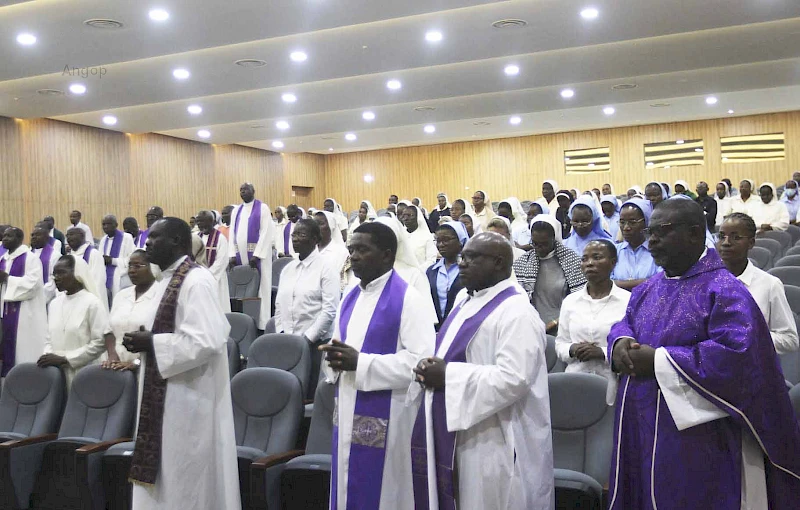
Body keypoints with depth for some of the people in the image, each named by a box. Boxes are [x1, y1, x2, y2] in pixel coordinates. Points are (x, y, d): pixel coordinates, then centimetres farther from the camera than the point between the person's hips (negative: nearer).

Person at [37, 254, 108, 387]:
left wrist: (64, 359, -15)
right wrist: (47, 356, -4)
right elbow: (49, 339, 17)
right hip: (55, 371, 6)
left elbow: (100, 343, -13)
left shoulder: (93, 303, -8)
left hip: (83, 374, -5)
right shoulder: (54, 303, 12)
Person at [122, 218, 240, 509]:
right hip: (163, 396, 10)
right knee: (164, 478, 15)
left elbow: (206, 341, -26)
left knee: (186, 480, 1)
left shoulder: (196, 281, -17)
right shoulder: (168, 281, 13)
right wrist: (144, 339, 2)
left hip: (187, 399, -10)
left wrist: (150, 343, -18)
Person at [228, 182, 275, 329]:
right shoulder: (236, 211, 15)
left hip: (258, 253, -5)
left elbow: (266, 233, -10)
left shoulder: (262, 208, -2)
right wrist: (233, 255, -1)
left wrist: (256, 255, -17)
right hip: (240, 254, 5)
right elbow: (232, 234, 12)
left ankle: (261, 324, 0)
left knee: (259, 287, -4)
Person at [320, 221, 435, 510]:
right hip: (347, 413, 7)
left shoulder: (408, 299, -13)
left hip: (385, 417, -7)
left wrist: (360, 362, -22)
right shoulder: (350, 298, 10)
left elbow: (422, 360, -22)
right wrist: (335, 358, -7)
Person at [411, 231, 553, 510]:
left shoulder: (516, 312, -17)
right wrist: (432, 368, -2)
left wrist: (447, 375, -22)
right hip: (461, 433, 9)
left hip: (496, 442, -9)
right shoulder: (465, 299, 11)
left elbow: (513, 379, -27)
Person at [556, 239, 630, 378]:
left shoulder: (628, 301, -3)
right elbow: (560, 344, 12)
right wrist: (572, 350, -6)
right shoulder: (570, 301, 9)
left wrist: (602, 352, -15)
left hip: (612, 380, -3)